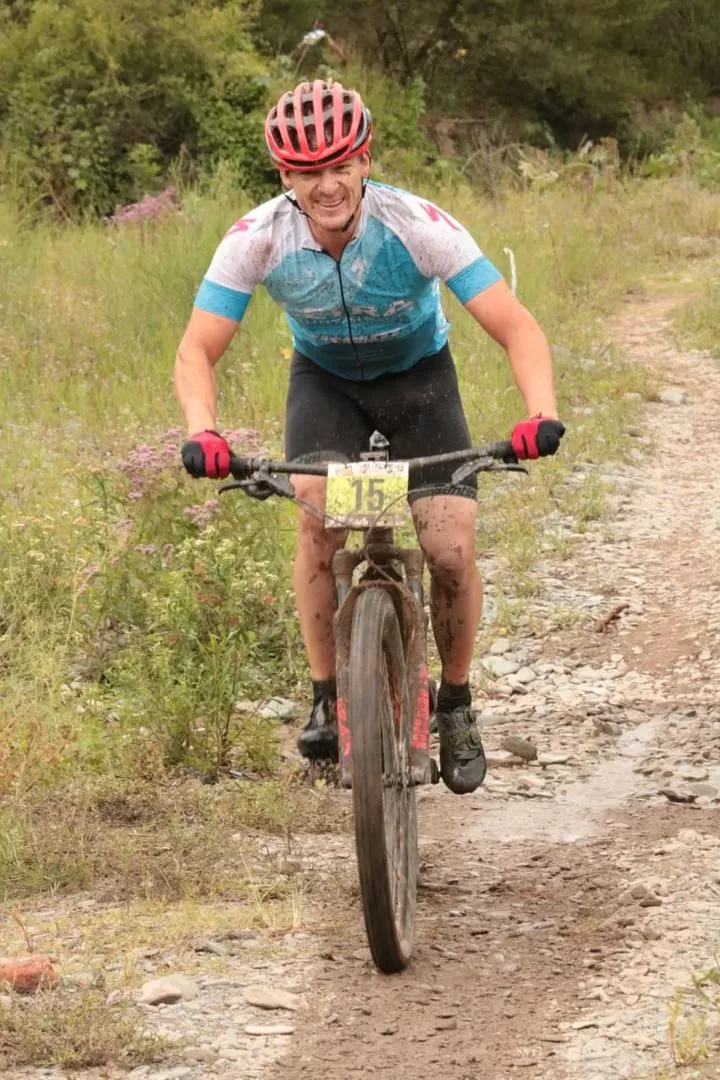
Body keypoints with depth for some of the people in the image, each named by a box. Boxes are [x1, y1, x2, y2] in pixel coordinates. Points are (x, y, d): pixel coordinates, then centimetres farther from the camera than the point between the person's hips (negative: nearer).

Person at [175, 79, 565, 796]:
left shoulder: (417, 226, -32)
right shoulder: (259, 239, -27)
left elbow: (517, 328, -32)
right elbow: (198, 349, -24)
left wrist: (541, 414, -50)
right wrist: (201, 432, -44)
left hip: (418, 376, -1)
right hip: (325, 381, 1)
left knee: (452, 551, -15)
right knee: (318, 515, -27)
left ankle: (456, 705, 10)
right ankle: (326, 697, -11)